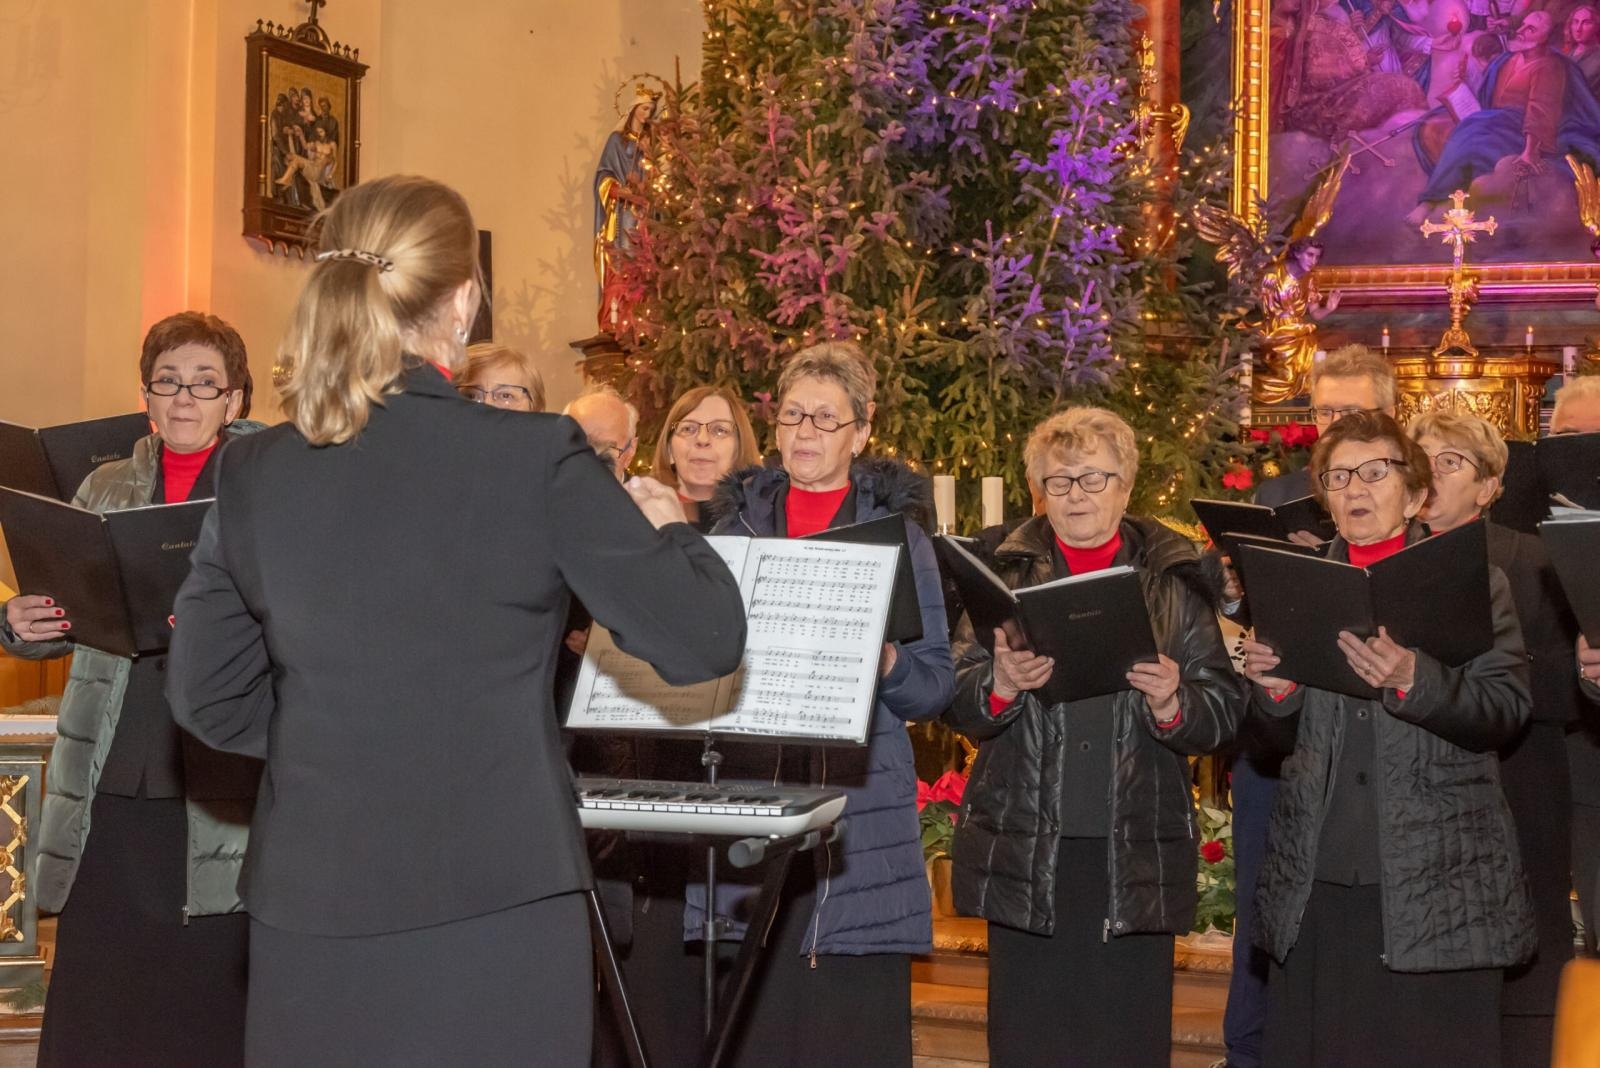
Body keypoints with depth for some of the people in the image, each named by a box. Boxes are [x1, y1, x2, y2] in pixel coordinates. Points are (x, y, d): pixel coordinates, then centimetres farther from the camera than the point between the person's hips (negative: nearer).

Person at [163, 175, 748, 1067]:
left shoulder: (253, 474, 0)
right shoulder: (536, 459, -11)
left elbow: (208, 697, 9)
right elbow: (703, 641, -7)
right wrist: (667, 525, 12)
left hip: (311, 915, 3)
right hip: (495, 912, -3)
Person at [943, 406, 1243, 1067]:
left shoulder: (1175, 580, 6)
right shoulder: (1007, 574, 8)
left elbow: (1225, 712, 2)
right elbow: (958, 707, 3)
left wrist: (1172, 703, -18)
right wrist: (1001, 685, -17)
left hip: (1135, 856, 0)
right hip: (1025, 855, 1)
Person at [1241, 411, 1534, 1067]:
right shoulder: (1299, 588, 13)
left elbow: (1507, 710, -7)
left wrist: (1413, 681, -23)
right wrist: (1273, 689, -6)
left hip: (1435, 886, -3)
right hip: (1318, 883, 3)